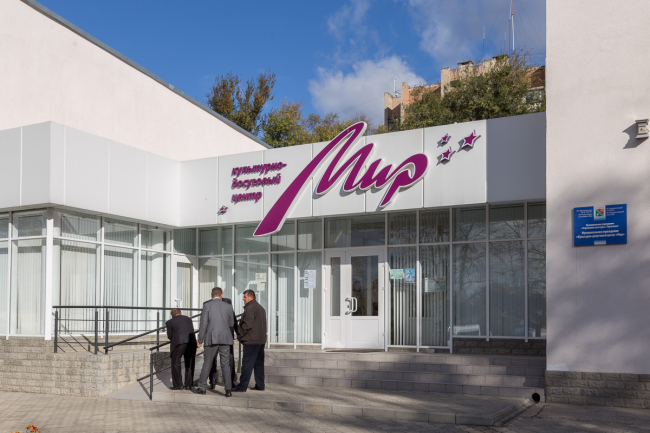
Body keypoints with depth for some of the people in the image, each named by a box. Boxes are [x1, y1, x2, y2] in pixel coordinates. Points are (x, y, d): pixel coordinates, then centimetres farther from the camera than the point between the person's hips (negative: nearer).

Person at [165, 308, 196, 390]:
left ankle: (178, 385, 9)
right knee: (189, 364, 15)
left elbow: (170, 336, 21)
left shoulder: (169, 322, 17)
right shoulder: (188, 319, 25)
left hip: (179, 343, -3)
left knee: (176, 364, 11)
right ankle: (188, 385, 15)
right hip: (192, 342, 3)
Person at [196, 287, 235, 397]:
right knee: (225, 364, 6)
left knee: (207, 364, 11)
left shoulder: (207, 305, 0)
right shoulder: (228, 307, 8)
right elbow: (231, 324, 17)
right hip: (225, 338, 2)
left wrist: (200, 340, 2)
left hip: (212, 338, -2)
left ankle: (202, 388, 18)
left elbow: (203, 324, -5)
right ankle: (228, 389, -4)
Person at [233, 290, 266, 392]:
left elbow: (247, 324, -21)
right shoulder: (261, 308, 19)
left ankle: (242, 386, -7)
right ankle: (260, 385, 14)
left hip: (251, 341, -10)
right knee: (259, 363, 12)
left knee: (247, 364, -8)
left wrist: (239, 334, -8)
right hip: (261, 340, 10)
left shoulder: (250, 308, -13)